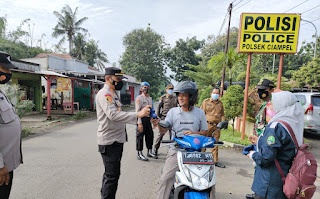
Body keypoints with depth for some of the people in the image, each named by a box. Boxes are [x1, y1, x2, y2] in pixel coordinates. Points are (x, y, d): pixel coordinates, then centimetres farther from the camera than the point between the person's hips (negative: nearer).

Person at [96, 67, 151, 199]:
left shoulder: (113, 93, 16)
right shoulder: (104, 93, -16)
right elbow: (113, 115, -30)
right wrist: (138, 115, -36)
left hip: (117, 140, 10)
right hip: (109, 141, -10)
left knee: (111, 173, 20)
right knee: (112, 175, -4)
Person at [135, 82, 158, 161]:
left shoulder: (150, 98, 16)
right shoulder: (139, 98, -8)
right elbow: (137, 111, -15)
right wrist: (139, 123, -21)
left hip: (148, 119, 8)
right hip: (142, 119, -8)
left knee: (150, 135, 13)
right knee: (140, 136, -1)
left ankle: (149, 152, 27)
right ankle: (140, 154, 9)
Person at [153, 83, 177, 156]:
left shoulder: (175, 98, 11)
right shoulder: (163, 98, 1)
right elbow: (159, 107, 1)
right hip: (164, 118, -3)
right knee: (161, 134, -1)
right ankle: (156, 148, 12)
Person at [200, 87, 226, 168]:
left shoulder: (220, 103, 18)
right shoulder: (206, 101, 6)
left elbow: (222, 115, 23)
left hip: (217, 126, 4)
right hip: (207, 125, -4)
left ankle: (215, 161, 16)